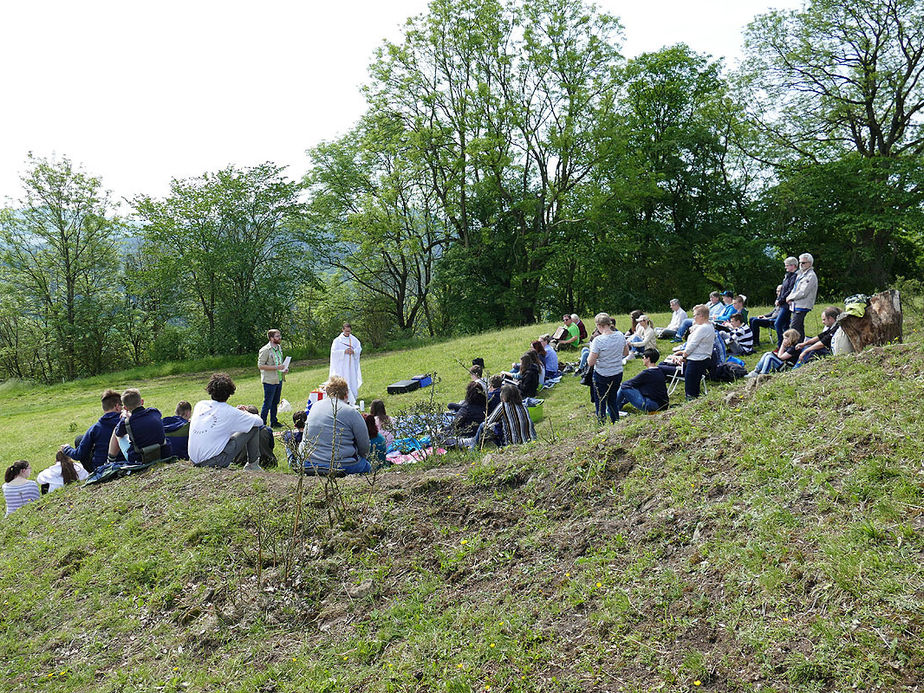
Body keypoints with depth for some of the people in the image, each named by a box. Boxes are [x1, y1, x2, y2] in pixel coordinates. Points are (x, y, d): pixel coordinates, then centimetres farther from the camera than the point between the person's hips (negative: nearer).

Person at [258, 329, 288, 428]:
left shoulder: (279, 347, 11)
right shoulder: (265, 350, -15)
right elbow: (260, 365, -19)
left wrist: (284, 368, 5)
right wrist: (276, 367, -23)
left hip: (279, 380, 8)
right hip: (269, 381, -8)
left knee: (275, 402, 16)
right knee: (267, 404, -3)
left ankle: (273, 422, 26)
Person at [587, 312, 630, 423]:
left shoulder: (598, 340, -23)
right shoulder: (620, 335, -5)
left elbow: (590, 363, -19)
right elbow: (626, 353, 11)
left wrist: (591, 350, -3)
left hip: (602, 376, -6)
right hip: (618, 374, 6)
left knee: (600, 404, 9)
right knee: (612, 400, 23)